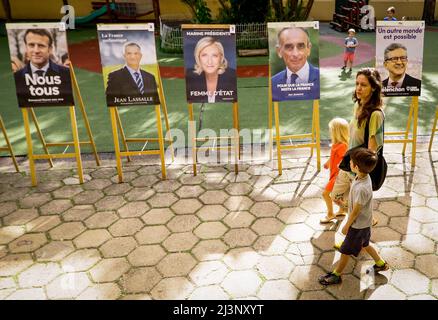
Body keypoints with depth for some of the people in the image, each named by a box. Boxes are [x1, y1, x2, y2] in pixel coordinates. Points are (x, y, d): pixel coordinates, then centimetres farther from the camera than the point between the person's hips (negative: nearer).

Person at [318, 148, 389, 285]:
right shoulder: (364, 176, -11)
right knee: (364, 244, 30)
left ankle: (336, 275, 28)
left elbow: (355, 211, -24)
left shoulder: (362, 188, -37)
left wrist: (347, 226, -10)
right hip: (364, 223, 9)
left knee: (345, 251, 10)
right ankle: (380, 263, 48)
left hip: (358, 225, -9)